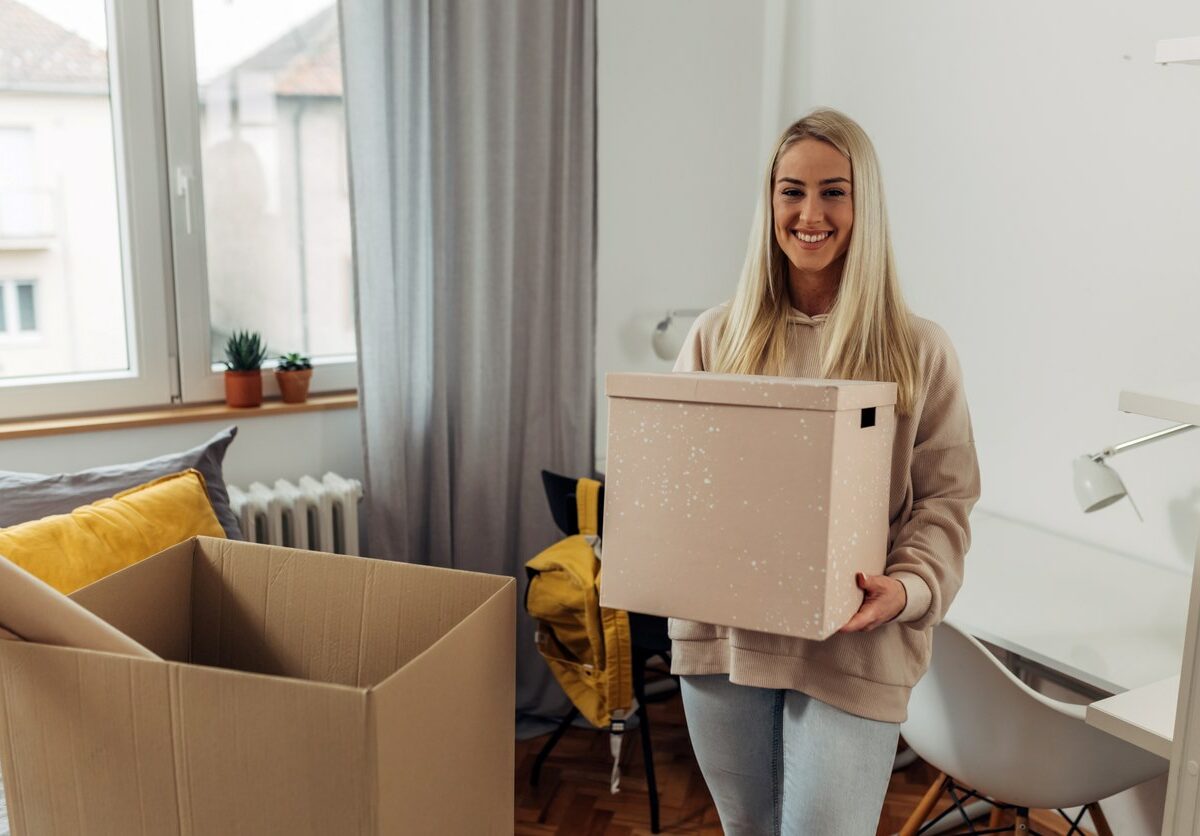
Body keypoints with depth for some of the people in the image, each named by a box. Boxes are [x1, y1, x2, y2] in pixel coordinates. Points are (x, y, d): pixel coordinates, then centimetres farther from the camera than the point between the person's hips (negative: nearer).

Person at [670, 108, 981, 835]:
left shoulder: (918, 350, -2)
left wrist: (909, 587, -18)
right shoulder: (718, 337, 2)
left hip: (852, 652, -2)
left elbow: (946, 496, -2)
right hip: (721, 635, 3)